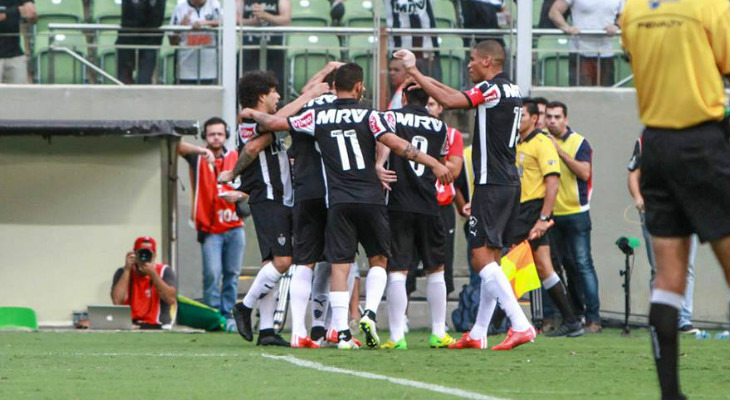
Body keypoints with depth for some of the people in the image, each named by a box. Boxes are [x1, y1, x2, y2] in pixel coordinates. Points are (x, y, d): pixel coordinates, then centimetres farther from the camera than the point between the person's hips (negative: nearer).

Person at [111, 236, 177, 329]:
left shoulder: (164, 271, 4)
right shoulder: (123, 272, 7)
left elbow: (171, 300, -12)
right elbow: (117, 301, -10)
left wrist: (153, 274, -15)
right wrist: (127, 269, -9)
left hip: (157, 327, -2)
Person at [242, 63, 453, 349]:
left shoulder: (318, 117, 4)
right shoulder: (367, 116, -3)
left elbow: (274, 123, 8)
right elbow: (395, 144, -12)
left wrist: (253, 114, 29)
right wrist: (433, 163, -9)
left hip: (339, 201, 1)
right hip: (370, 199, -1)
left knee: (340, 265, 1)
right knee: (379, 259, 13)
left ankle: (342, 333, -6)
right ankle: (370, 312, -8)